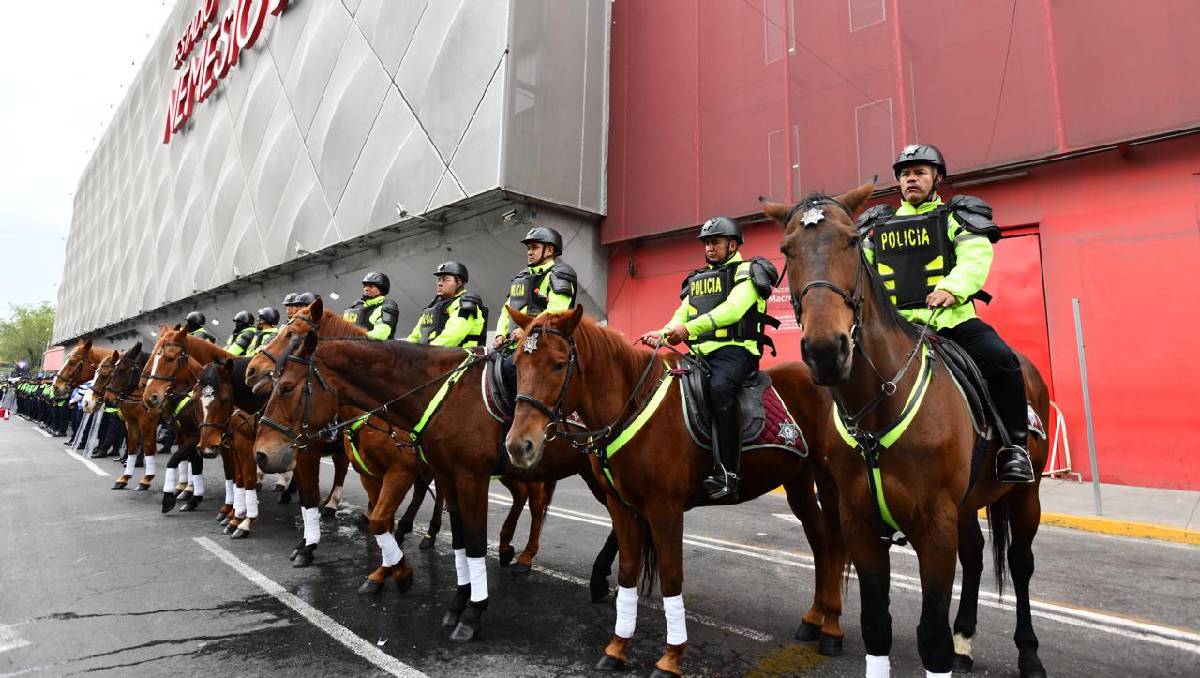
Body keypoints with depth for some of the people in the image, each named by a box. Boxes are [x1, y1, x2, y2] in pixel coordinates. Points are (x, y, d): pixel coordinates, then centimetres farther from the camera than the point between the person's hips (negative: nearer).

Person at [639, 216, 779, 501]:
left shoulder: (747, 272, 6)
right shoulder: (697, 280, 26)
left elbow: (732, 309, -12)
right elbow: (681, 316, 17)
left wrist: (689, 328, -23)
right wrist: (662, 334, -7)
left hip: (735, 349, -7)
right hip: (701, 353, 7)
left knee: (719, 387, -36)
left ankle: (727, 472, -33)